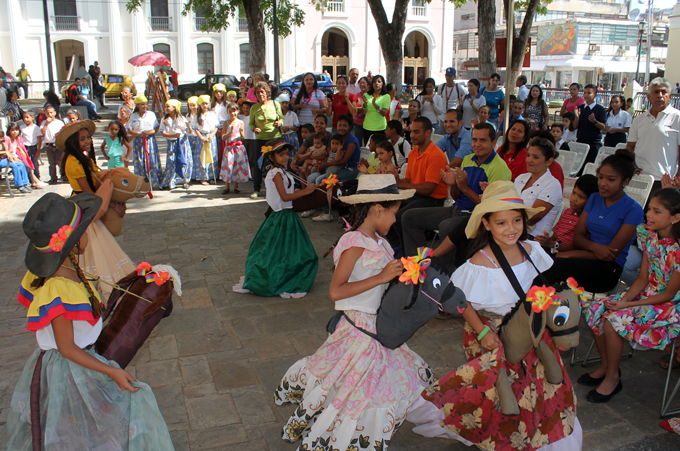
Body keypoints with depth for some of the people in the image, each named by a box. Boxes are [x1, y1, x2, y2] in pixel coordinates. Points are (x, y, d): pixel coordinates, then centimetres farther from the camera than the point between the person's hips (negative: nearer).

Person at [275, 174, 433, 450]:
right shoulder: (355, 242, -22)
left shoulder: (377, 241, 4)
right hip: (358, 325, -9)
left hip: (376, 324, 9)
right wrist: (382, 277, -27)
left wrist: (401, 272, 1)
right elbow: (335, 292, -27)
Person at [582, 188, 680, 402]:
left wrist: (627, 305, -22)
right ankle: (606, 366, 9)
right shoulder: (648, 235, -4)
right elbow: (643, 278, 1)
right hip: (647, 294, 7)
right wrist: (625, 298, -15)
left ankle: (613, 377, -3)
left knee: (614, 319, -25)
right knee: (596, 308, -10)